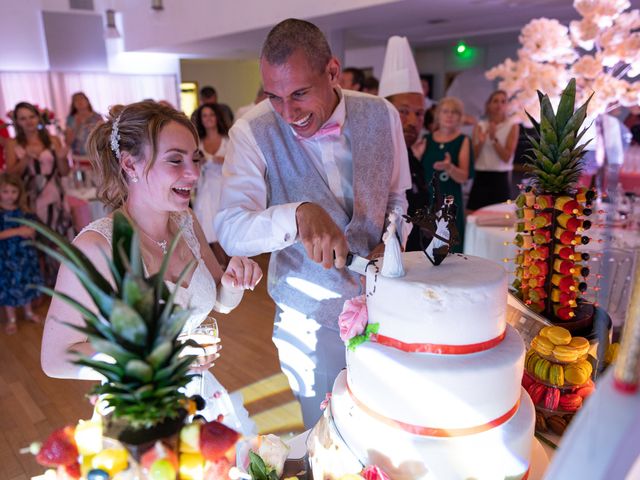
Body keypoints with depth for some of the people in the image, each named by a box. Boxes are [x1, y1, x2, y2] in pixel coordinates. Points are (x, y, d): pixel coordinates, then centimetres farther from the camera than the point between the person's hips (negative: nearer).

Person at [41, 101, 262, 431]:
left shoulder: (185, 222, -6)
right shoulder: (96, 246, -24)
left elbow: (222, 302, 6)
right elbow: (56, 359, -19)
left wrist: (234, 281, -16)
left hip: (199, 393, 6)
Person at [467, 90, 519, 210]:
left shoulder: (512, 127, 2)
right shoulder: (480, 126, 8)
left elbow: (507, 157, -7)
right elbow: (473, 156, 4)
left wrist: (494, 138, -17)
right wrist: (480, 142, -14)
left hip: (500, 179, -2)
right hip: (480, 178, 2)